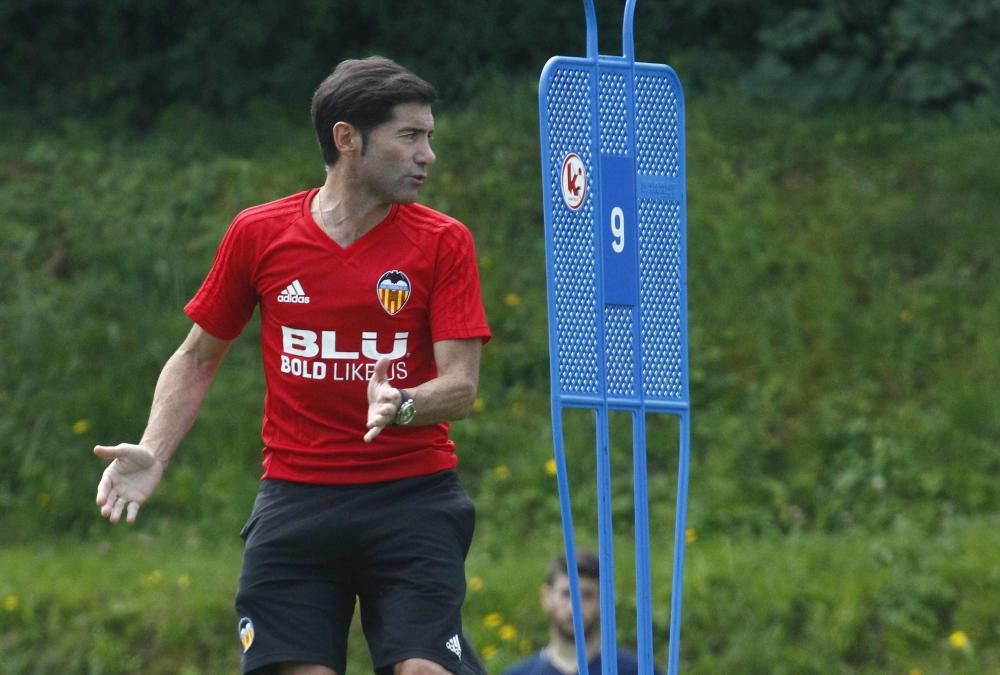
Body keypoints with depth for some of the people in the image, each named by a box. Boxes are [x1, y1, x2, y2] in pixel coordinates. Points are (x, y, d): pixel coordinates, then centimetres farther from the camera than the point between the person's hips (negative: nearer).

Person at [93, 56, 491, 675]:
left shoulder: (444, 242, 0)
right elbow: (198, 357, 15)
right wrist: (153, 454, 0)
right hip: (295, 501, 1)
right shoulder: (258, 235, 3)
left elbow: (461, 386, -6)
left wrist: (402, 406, -28)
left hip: (413, 501, -1)